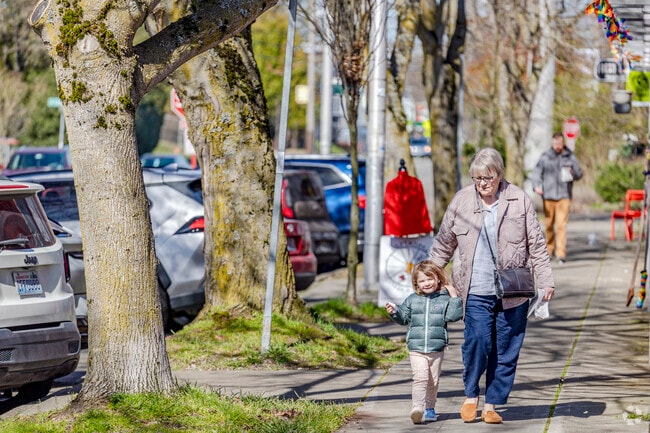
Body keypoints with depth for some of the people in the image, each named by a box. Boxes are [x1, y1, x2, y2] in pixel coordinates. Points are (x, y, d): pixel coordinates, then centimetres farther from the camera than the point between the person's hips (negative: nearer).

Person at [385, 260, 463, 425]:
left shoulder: (444, 299, 2)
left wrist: (454, 297, -13)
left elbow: (453, 316, -10)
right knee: (420, 377, -17)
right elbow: (403, 317, 16)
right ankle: (417, 407, -27)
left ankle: (429, 408, 24)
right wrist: (394, 312, -2)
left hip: (437, 348, 1)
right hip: (416, 349, -1)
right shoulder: (412, 300, 8)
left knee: (433, 381, 11)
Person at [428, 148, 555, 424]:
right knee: (477, 341, -15)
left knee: (506, 350, 2)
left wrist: (545, 281, 2)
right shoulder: (461, 200, 6)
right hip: (476, 290, 0)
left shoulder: (520, 200, 3)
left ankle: (491, 405, 13)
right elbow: (444, 242, 15)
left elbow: (536, 244, 6)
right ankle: (471, 396, 7)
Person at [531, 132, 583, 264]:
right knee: (549, 224, 5)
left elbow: (579, 174, 13)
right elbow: (536, 173, 0)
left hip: (564, 195, 0)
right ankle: (549, 249, 24)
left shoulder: (570, 157, 9)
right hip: (548, 195, 0)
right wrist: (536, 186, -19)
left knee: (561, 224, -8)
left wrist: (572, 172, -10)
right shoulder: (545, 157, 5)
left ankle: (561, 253, -11)